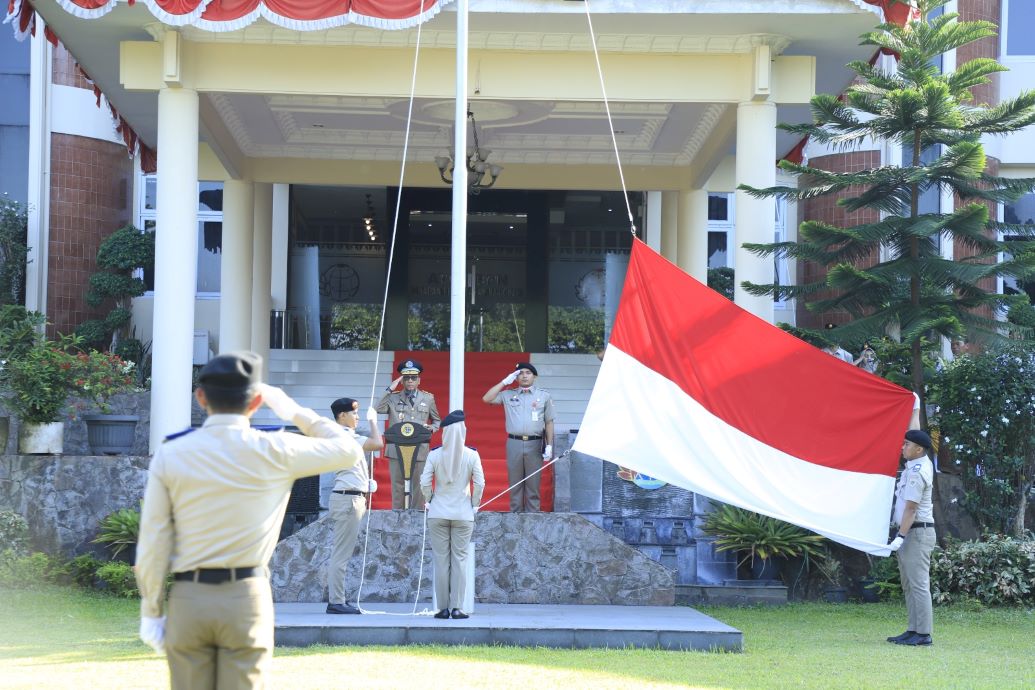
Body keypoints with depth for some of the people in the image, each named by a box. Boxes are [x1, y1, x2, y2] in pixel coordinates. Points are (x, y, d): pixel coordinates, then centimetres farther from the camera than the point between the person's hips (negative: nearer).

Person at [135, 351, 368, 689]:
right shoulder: (275, 451, -4)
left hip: (188, 598, 1)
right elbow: (349, 450, 10)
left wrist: (151, 611, 7)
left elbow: (152, 543, -1)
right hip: (247, 597, -1)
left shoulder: (170, 455, 0)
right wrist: (295, 412, 19)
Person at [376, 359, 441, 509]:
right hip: (397, 450, -1)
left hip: (420, 450, 1)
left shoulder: (428, 398, 13)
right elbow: (378, 409, -8)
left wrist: (431, 428, -1)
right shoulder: (393, 398, 8)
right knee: (398, 486, 1)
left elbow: (437, 420, 21)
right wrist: (389, 390, -8)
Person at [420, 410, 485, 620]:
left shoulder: (435, 455, -6)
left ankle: (443, 608, 6)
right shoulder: (471, 455, -6)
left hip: (438, 513, 0)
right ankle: (457, 608, 1)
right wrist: (474, 504, 7)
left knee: (441, 560, 6)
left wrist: (429, 501, 10)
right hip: (463, 514, 0)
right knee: (460, 559, 4)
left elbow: (425, 483, -7)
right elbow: (480, 483, -7)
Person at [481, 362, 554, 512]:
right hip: (514, 443, 1)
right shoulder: (508, 395, 12)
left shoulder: (544, 396, 10)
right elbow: (487, 399, 3)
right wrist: (504, 382, 3)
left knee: (533, 484, -1)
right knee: (515, 483, 2)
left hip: (535, 444, -1)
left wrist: (549, 445, 1)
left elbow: (549, 422, 9)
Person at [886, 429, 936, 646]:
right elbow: (916, 436, 29)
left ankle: (923, 634, -12)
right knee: (909, 585, 12)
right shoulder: (922, 463, 10)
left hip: (917, 533, -11)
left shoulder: (916, 472, -17)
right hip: (910, 532, 11)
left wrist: (901, 537, -23)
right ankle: (914, 630, 14)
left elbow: (911, 508, -21)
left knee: (918, 584, -11)